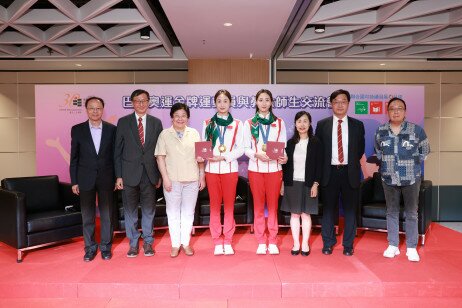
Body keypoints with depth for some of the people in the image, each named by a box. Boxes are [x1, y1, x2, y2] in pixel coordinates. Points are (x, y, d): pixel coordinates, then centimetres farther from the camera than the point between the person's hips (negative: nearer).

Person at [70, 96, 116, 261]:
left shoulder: (112, 129, 0)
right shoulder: (77, 129, 1)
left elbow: (115, 154, 3)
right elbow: (74, 157, 3)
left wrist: (117, 177, 0)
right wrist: (74, 181, 0)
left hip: (106, 178, 0)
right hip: (86, 179, 0)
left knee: (107, 215, 8)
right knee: (87, 216, 9)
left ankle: (106, 246, 22)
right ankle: (90, 247, 23)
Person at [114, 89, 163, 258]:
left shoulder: (156, 122, 5)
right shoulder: (123, 122, 2)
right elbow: (118, 151, 1)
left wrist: (160, 175, 3)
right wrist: (118, 175, -3)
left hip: (150, 174, 1)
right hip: (130, 173, 0)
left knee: (148, 209, 9)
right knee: (130, 210, 9)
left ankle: (147, 242, 24)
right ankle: (133, 242, 24)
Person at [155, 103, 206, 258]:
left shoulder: (194, 133, 4)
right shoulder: (165, 134, 0)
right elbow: (160, 157, -3)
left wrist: (202, 176, 4)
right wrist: (165, 178, -9)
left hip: (192, 180, 1)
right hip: (172, 180, -1)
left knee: (188, 212, 10)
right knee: (173, 213, 8)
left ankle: (186, 242, 23)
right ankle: (175, 244, 20)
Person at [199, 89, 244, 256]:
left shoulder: (237, 124, 4)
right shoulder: (208, 123, 8)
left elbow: (240, 149, -1)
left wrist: (223, 157, -14)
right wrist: (201, 156, -17)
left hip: (230, 169, -1)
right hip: (212, 169, 1)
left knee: (229, 205, 4)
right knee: (214, 205, 5)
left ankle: (228, 242, 15)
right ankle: (217, 242, 14)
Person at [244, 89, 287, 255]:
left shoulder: (279, 123, 7)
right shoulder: (249, 123, 4)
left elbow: (283, 146, 4)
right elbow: (246, 148, 1)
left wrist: (284, 157, -17)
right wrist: (257, 154, -18)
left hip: (274, 168, 0)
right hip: (255, 168, 0)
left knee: (273, 205, 5)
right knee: (258, 205, 6)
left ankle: (272, 242, 16)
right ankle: (261, 242, 16)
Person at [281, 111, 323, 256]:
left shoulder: (315, 143, -1)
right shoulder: (290, 142, 5)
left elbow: (318, 165, -2)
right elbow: (285, 164, 6)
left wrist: (316, 184, -8)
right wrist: (283, 183, 4)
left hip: (308, 184, -2)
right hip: (292, 183, 2)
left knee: (306, 214, 5)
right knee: (294, 214, 7)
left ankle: (305, 244, 18)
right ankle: (296, 244, 17)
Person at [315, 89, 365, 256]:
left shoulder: (357, 125, 6)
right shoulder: (322, 125, 4)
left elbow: (361, 149, 11)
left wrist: (352, 165, 4)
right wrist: (322, 170, 0)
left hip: (350, 173, 1)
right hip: (329, 172, 0)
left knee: (350, 209, 6)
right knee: (328, 209, 6)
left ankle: (348, 245, 20)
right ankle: (328, 243, 20)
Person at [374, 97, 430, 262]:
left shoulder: (417, 130, -8)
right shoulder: (380, 131, -1)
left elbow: (425, 151, 6)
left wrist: (413, 165, 3)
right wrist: (387, 164, 8)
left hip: (411, 179, -2)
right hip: (389, 179, 2)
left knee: (411, 213, 7)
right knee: (392, 212, 11)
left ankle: (411, 247, 19)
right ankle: (393, 245, 23)